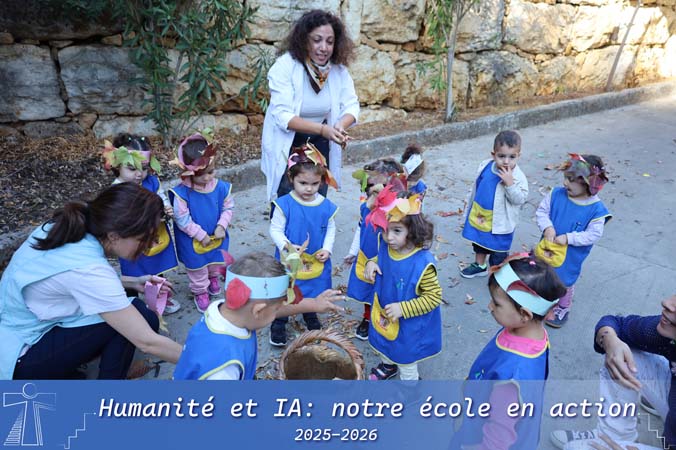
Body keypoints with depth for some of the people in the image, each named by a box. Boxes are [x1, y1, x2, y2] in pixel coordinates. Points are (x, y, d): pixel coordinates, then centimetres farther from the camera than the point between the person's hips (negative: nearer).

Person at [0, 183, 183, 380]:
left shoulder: (69, 229, -10)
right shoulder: (86, 269, -33)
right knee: (140, 316, -18)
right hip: (20, 358, -8)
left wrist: (133, 282, 1)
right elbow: (146, 342, -28)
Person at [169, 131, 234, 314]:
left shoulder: (221, 187, -19)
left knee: (216, 261, 30)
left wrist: (222, 226, -19)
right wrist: (201, 235, -19)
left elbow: (228, 208, -6)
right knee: (197, 268, 19)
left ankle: (213, 277, 62)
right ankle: (200, 291, 45)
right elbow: (182, 219, -23)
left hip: (217, 236, 4)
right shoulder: (182, 192, -29)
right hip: (193, 241, -3)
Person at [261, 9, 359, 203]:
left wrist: (340, 126, -30)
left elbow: (351, 105, -7)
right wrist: (323, 129, -39)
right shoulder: (285, 66, -23)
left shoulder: (338, 68, -11)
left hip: (319, 142, 4)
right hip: (287, 142, -4)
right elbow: (282, 116, -28)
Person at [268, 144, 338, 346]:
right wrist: (286, 245, -29)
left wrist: (327, 249, -10)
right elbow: (275, 229, -13)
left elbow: (330, 229, 3)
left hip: (316, 261, 3)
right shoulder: (284, 204, -18)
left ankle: (311, 317, 53)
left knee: (314, 291, 23)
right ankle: (278, 324, 39)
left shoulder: (326, 206, -9)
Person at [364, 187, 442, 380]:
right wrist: (372, 263, -14)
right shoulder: (384, 246, -17)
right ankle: (388, 366, 66)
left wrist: (403, 308, -31)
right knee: (385, 345, 35)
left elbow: (434, 297, -25)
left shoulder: (422, 263, -35)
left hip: (408, 324, -6)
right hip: (383, 316, 6)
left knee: (406, 360, 22)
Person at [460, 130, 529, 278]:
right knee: (479, 242, 25)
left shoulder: (518, 177, -23)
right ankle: (479, 266, 48)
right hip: (479, 216, 5)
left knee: (498, 251, 11)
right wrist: (470, 208, 12)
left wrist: (509, 183, -38)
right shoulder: (485, 166, -9)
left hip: (500, 222, -5)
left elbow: (519, 200, -26)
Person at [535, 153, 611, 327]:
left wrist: (569, 238, -27)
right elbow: (541, 211, -8)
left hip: (570, 256, -3)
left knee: (564, 282, 19)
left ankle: (563, 308, 45)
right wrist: (547, 227, -25)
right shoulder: (556, 194, -15)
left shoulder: (596, 208, -22)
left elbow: (594, 234, -20)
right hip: (548, 247, 3)